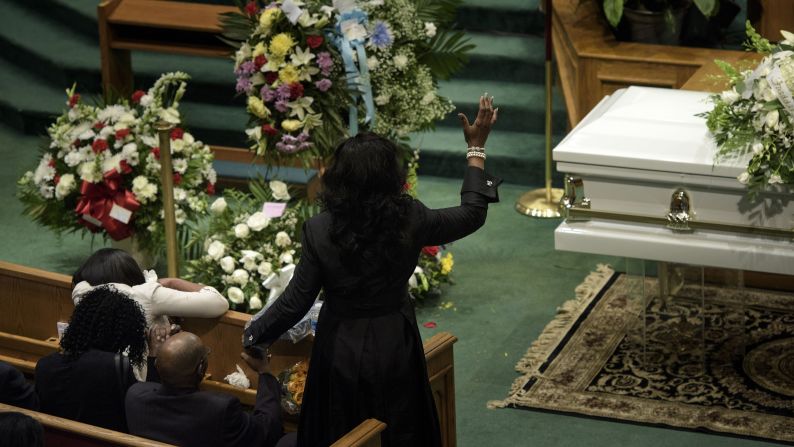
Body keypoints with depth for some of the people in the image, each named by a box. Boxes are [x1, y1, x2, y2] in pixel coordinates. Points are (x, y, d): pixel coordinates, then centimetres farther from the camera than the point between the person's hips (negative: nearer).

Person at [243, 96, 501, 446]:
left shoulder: (319, 230, -20)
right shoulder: (410, 220, -18)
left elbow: (296, 302, -13)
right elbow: (472, 214, -1)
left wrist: (254, 335, 3)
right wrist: (476, 148, 7)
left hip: (342, 351, -1)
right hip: (393, 347, 1)